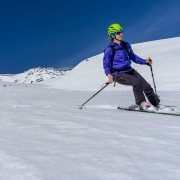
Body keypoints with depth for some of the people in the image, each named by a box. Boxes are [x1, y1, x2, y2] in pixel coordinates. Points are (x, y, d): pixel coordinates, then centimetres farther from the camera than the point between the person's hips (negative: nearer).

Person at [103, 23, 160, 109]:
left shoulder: (126, 45, 9)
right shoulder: (110, 49, -9)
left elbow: (133, 57, 17)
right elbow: (106, 64, -8)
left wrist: (145, 61, 6)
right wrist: (109, 75, -24)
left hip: (129, 70, 6)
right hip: (118, 74, -6)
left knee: (146, 86, -2)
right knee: (137, 82, -27)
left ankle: (156, 103, 10)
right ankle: (141, 103, -11)